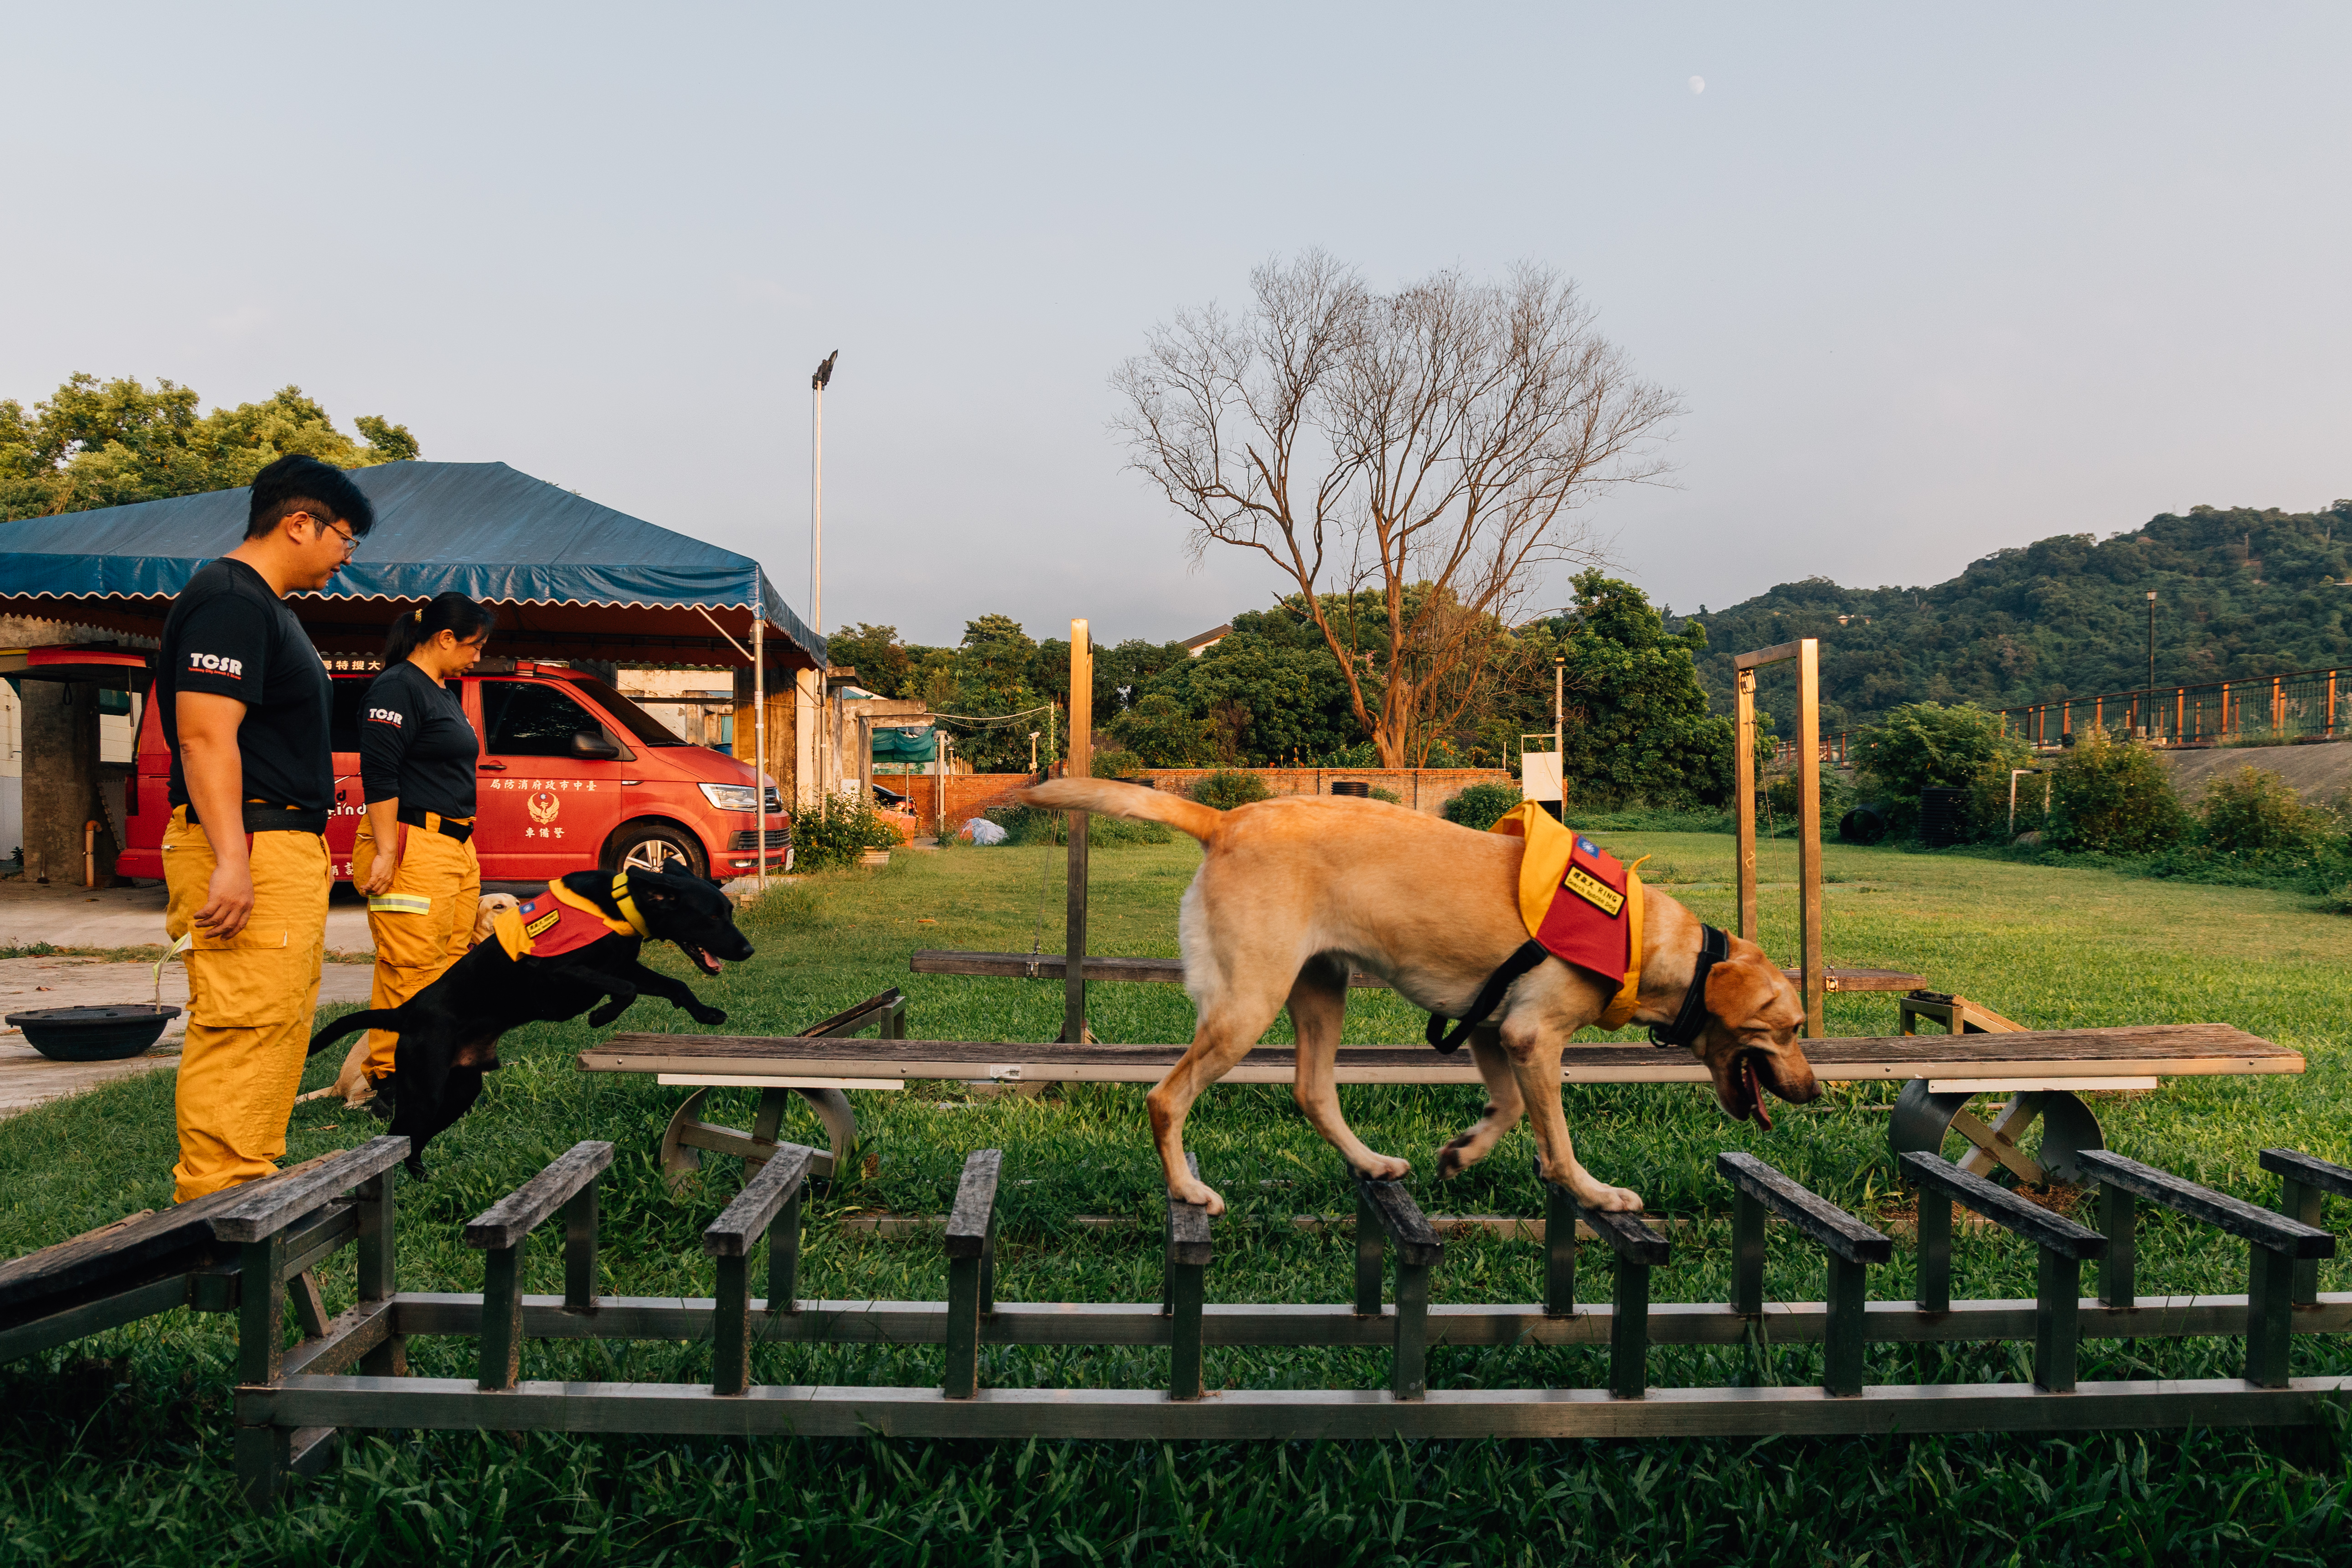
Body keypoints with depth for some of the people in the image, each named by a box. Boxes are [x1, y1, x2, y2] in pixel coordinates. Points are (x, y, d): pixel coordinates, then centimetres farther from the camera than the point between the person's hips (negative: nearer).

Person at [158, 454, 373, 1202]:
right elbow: (204, 736, -21)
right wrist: (232, 861, -27)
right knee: (245, 1028, -10)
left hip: (286, 847, 11)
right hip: (246, 848, -11)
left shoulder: (267, 606, 21)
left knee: (280, 1025, 13)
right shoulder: (229, 600, -12)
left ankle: (252, 1184, 21)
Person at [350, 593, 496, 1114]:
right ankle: (390, 1082, -2)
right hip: (412, 847, -10)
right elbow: (379, 775, -16)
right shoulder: (397, 688, -9)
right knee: (412, 969, -9)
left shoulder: (444, 694, 22)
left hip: (457, 846, 10)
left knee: (451, 963, 10)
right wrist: (385, 851, -21)